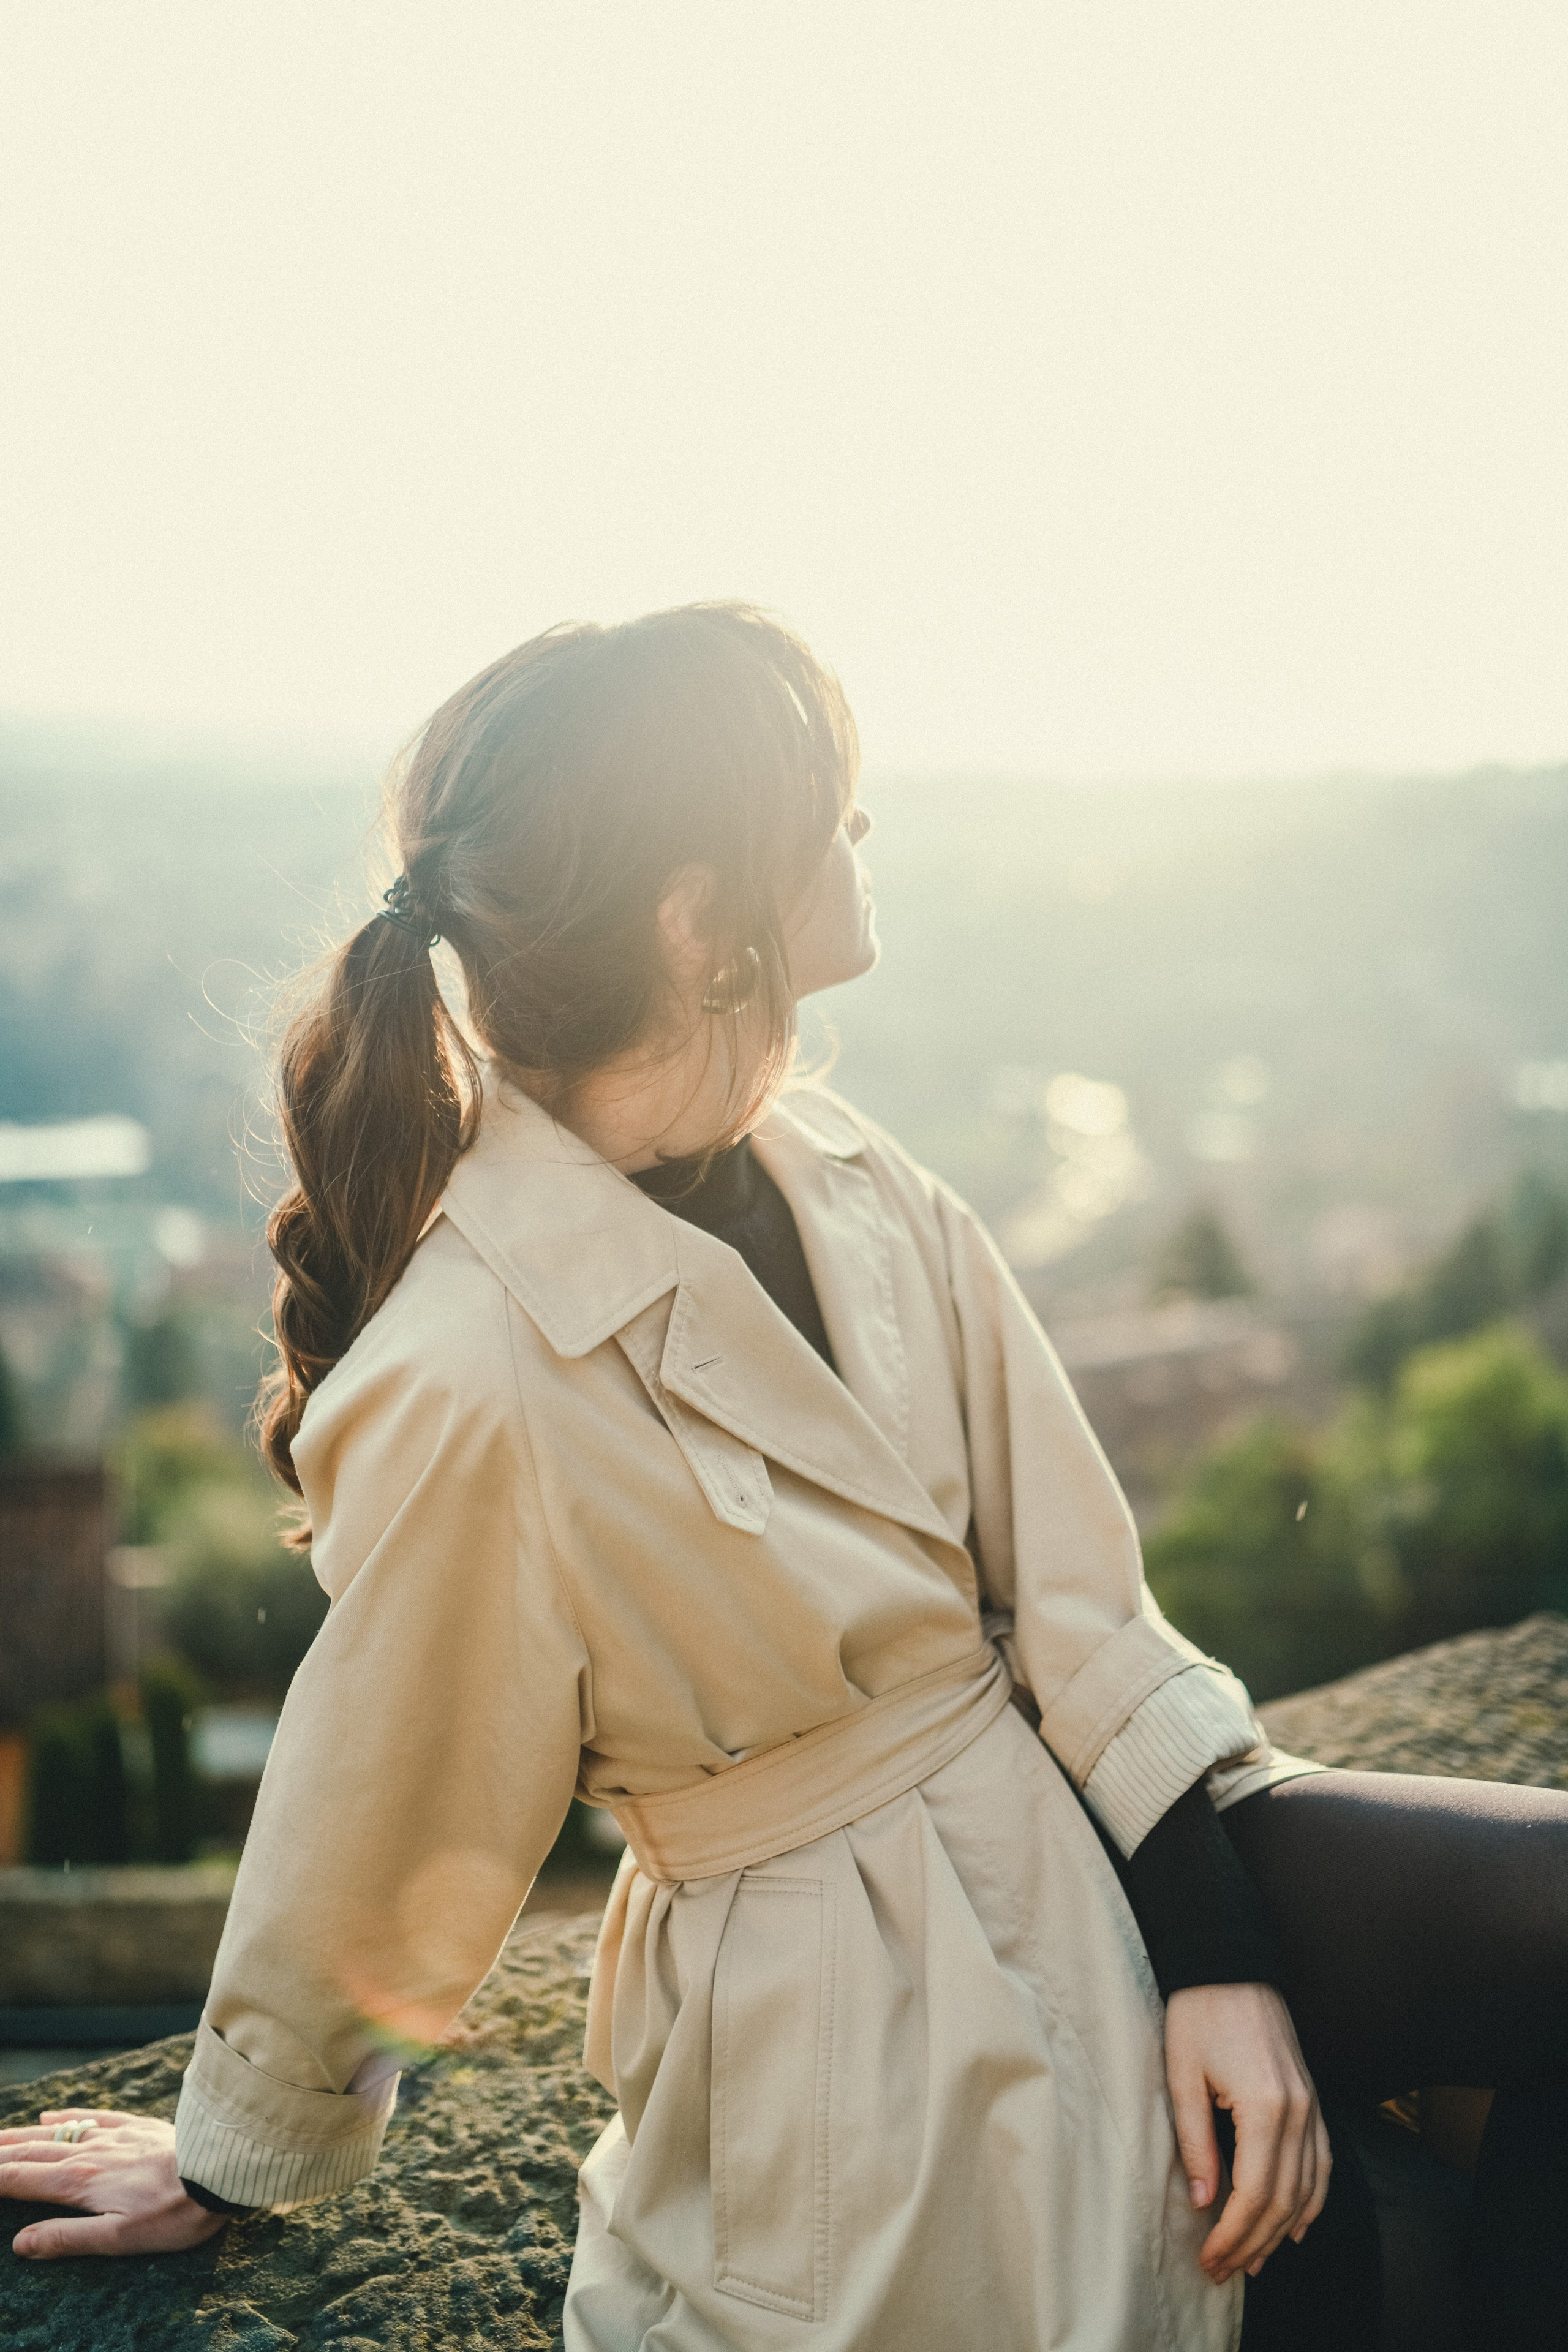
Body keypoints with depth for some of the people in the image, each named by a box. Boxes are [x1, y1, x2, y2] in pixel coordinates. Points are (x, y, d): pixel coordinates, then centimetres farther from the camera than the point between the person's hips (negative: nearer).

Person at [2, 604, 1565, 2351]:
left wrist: (1220, 1943, -8)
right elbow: (379, 1853, -10)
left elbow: (1062, 1582, 0)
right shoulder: (468, 1384, -26)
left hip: (1089, 1848, 7)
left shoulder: (854, 1186, -4)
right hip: (869, 2052, -6)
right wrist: (235, 2159, 5)